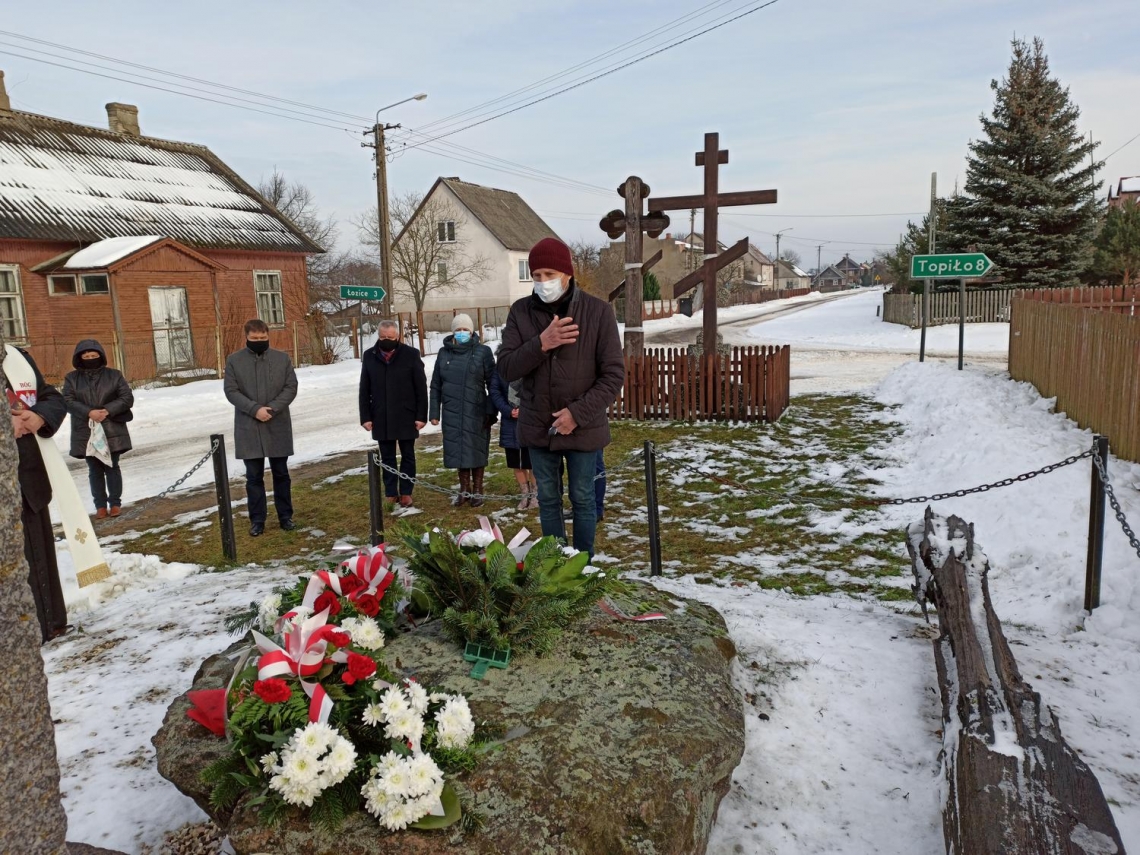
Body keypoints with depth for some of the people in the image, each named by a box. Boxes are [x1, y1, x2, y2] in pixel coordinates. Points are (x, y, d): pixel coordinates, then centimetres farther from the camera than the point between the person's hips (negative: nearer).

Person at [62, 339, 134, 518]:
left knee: (112, 467, 5)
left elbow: (127, 398, -3)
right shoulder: (72, 378, 4)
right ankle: (100, 505, 16)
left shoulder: (114, 375, 2)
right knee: (95, 470, 8)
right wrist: (89, 412, -21)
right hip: (86, 433, 1)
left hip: (112, 431, -1)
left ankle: (115, 503, 14)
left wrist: (107, 410, -17)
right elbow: (68, 401, -5)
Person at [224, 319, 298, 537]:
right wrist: (255, 409, -16)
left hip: (278, 427, 1)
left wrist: (272, 408, -15)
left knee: (281, 473, 10)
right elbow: (231, 391, -4)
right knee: (254, 476, 6)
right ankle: (257, 520, 15)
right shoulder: (234, 361, 1)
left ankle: (285, 516, 21)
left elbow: (291, 387, -1)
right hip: (248, 429, -1)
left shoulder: (282, 359, 3)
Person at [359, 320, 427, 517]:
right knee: (387, 458, 9)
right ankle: (391, 497, 16)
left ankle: (406, 496, 16)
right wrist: (365, 417, -1)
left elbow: (421, 387, -5)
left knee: (408, 457, 7)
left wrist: (421, 415, -9)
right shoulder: (369, 356, 2)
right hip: (381, 418, 2)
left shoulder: (411, 354, -6)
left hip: (406, 417, -2)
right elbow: (364, 390, 5)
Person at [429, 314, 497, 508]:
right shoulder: (444, 353, 8)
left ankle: (477, 490, 17)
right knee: (458, 450, 9)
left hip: (476, 413, -3)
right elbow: (436, 385, 11)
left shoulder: (482, 352, -1)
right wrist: (434, 412, 6)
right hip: (452, 413, 3)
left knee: (476, 450, 4)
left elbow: (492, 384, -2)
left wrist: (491, 412, -7)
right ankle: (464, 490, 22)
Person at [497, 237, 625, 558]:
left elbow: (613, 374, -9)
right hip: (538, 427, 3)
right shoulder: (521, 312, -2)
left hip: (583, 428, -2)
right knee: (548, 500, 14)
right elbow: (506, 368, -7)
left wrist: (578, 413, -18)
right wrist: (540, 344, -23)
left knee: (583, 500, 10)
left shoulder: (598, 311, -9)